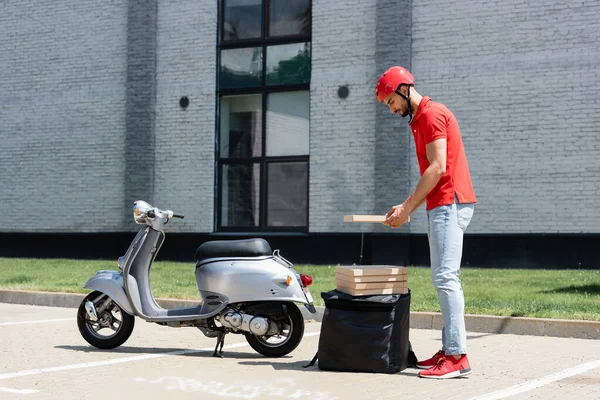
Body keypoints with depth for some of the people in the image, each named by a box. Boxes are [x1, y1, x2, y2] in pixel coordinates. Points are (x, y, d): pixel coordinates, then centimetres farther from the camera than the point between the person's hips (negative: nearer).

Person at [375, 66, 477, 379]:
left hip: (449, 205, -11)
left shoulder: (431, 114, -9)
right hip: (442, 206, 11)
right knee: (444, 279, 9)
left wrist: (407, 208, -16)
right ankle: (449, 351, 11)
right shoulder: (420, 120, 22)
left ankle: (457, 356, -16)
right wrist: (407, 207, 13)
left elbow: (438, 168, -18)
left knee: (445, 278, -14)